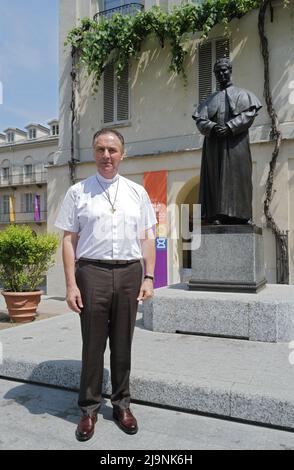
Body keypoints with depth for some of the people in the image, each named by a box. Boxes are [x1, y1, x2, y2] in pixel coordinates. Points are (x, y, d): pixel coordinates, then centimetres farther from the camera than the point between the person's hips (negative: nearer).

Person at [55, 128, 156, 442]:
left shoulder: (137, 192, 10)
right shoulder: (78, 192, 4)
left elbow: (147, 238, 9)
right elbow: (69, 239, 1)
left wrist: (148, 278, 2)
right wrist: (71, 284, -6)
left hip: (129, 272, 2)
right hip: (92, 272, -2)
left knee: (123, 342, 12)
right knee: (93, 342, 6)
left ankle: (121, 403, 29)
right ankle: (89, 408, 25)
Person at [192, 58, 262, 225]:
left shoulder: (243, 94, 14)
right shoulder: (210, 99, 22)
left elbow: (249, 114, -3)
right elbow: (200, 120, 9)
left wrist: (229, 127, -17)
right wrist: (212, 127, -13)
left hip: (235, 142, -3)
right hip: (214, 144, 3)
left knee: (235, 176, -11)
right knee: (215, 178, -5)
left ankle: (236, 214, -12)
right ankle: (217, 215, -7)